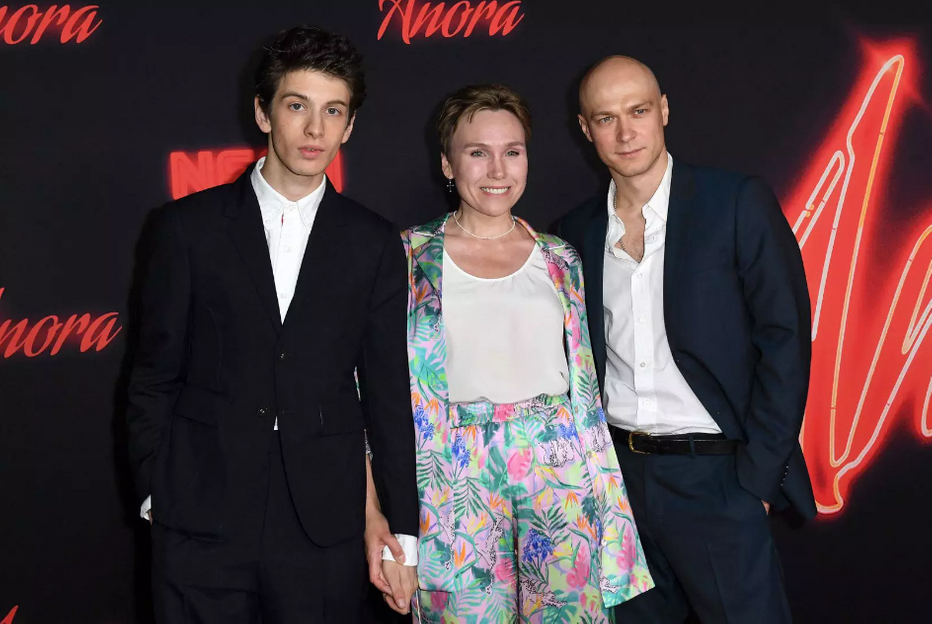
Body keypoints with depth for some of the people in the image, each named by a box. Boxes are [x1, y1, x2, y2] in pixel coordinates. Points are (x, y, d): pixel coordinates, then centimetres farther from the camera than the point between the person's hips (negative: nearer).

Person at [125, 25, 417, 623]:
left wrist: (403, 530, 5)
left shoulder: (375, 244, 4)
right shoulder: (189, 226, 1)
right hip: (201, 525, 0)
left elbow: (389, 395, 5)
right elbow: (155, 376, 5)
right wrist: (154, 493, 2)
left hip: (326, 529, 1)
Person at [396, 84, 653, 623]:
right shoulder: (411, 256, 4)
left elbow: (584, 381, 14)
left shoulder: (560, 260, 11)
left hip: (558, 466, 2)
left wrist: (606, 490, 9)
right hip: (457, 473, -2)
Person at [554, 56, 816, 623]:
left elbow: (784, 339, -9)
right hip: (619, 472, 5)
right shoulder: (578, 230, 7)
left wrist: (755, 475, -12)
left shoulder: (740, 203, -7)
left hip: (715, 476, -4)